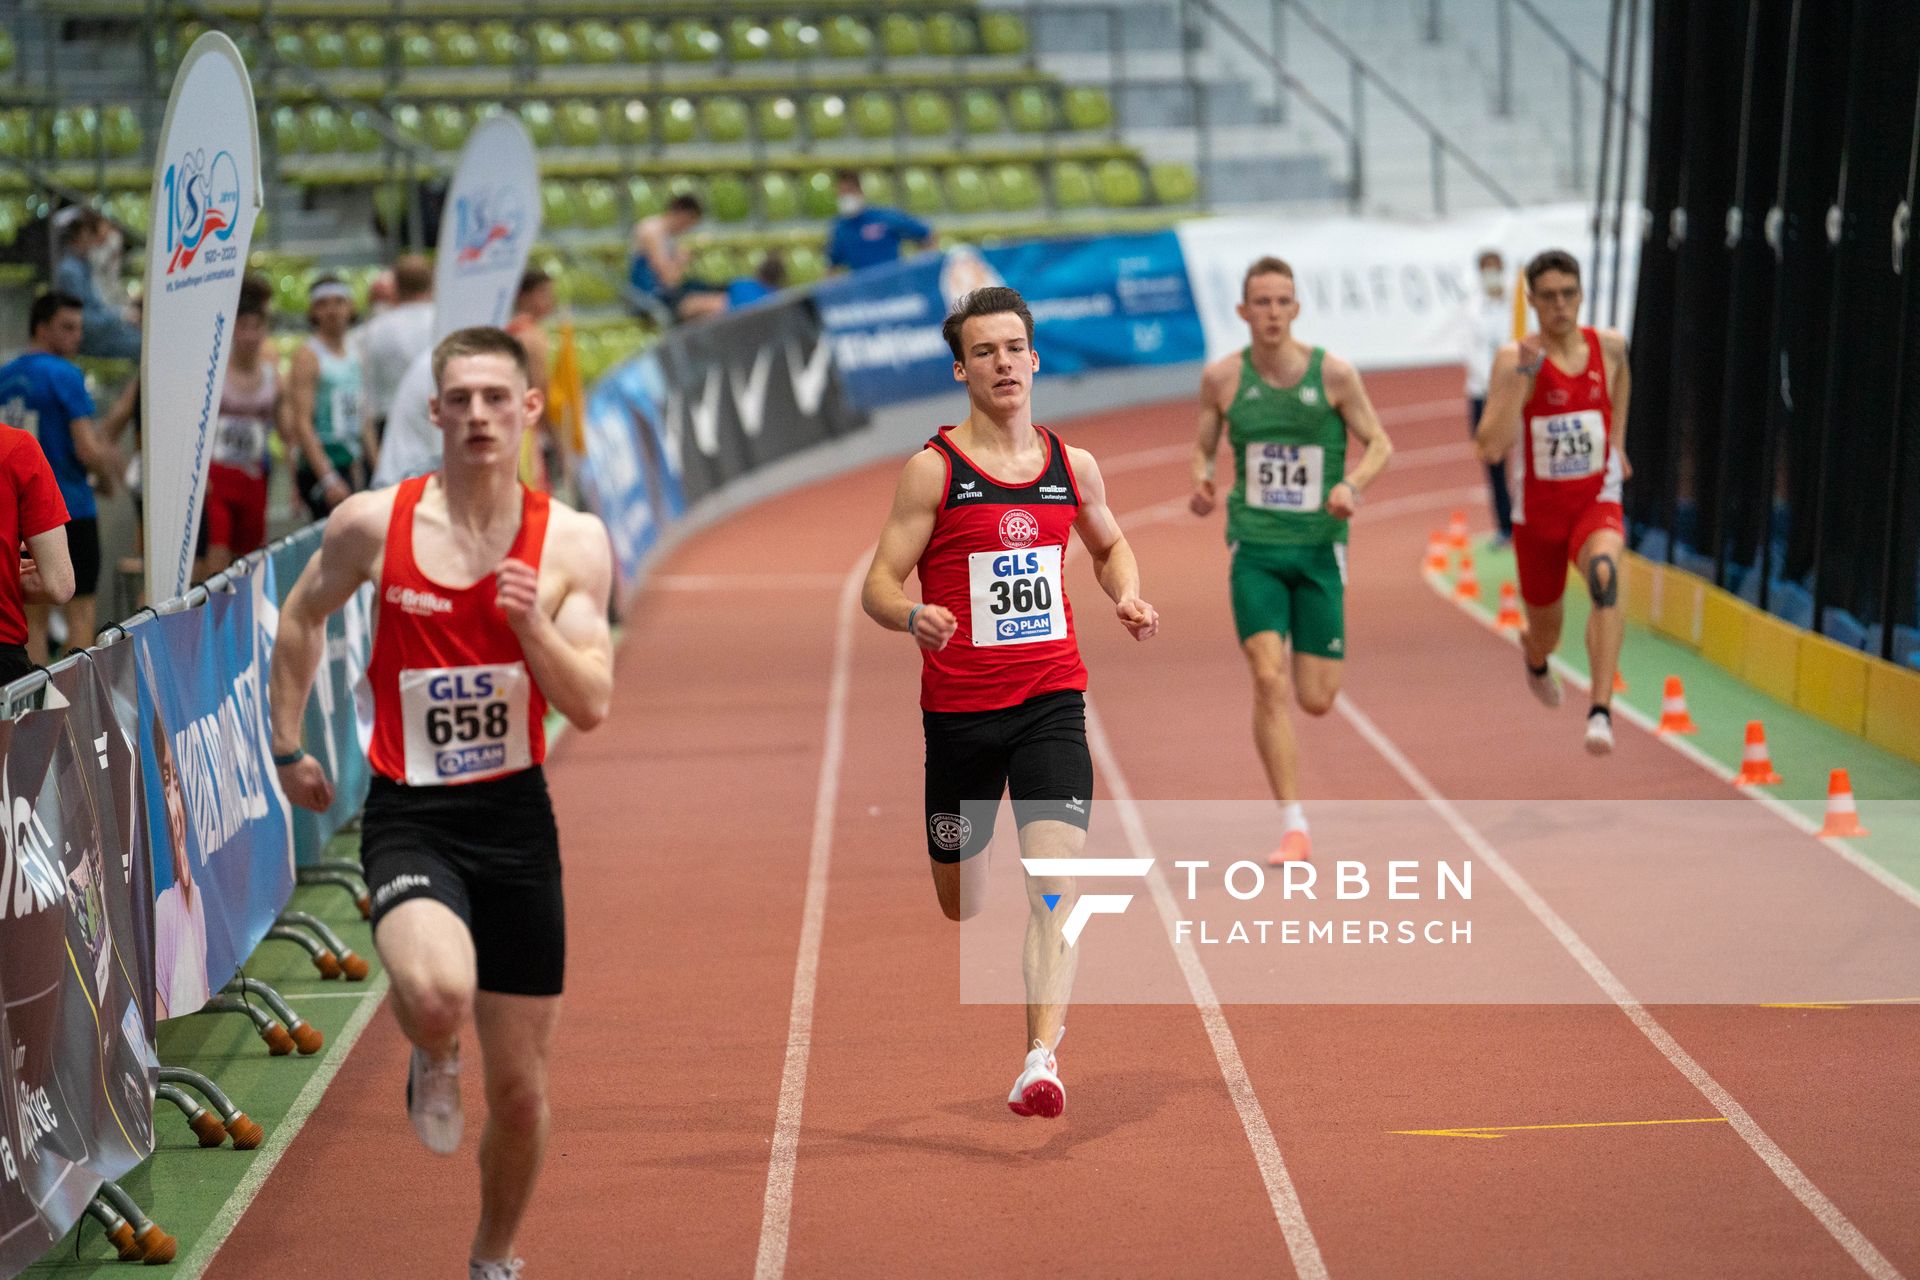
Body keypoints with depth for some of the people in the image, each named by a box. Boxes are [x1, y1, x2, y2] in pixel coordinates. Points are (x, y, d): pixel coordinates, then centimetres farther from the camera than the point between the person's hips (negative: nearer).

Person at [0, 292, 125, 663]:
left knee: (33, 614, 9)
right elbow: (87, 450, -18)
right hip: (68, 506, -6)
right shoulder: (64, 375, -12)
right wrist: (108, 478, 3)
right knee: (79, 610, 1)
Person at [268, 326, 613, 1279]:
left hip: (516, 818, 2)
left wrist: (533, 626, -24)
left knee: (520, 1089, 8)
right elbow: (302, 616, 15)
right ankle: (432, 1063, 6)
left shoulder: (572, 542, -4)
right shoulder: (372, 524, -5)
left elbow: (592, 708, -7)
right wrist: (286, 745, 16)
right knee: (438, 998, -33)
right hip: (409, 816, -2)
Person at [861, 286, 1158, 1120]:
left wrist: (1127, 596, 5)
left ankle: (1042, 1058, -23)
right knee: (959, 897, 10)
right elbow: (879, 584, -6)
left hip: (1051, 700, 1)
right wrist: (911, 616, -28)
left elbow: (1109, 543, 26)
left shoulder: (1072, 466, 6)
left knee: (1054, 877, -17)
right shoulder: (933, 470, -4)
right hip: (958, 707, -1)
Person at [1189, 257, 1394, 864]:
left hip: (1319, 547, 0)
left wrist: (1353, 484, -18)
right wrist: (1199, 482, -10)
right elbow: (1203, 444, 12)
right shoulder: (1222, 377, -2)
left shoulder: (1333, 373, -6)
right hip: (1254, 548, 0)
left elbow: (1379, 444, 2)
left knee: (1316, 700, 2)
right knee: (1269, 681, -16)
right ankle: (1294, 829, -10)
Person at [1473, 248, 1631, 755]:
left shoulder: (1610, 345, -5)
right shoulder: (1514, 358, -14)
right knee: (1545, 633, 16)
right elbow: (1489, 448, -25)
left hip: (1597, 502, 0)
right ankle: (1535, 658, 58)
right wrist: (1522, 376, -30)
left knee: (1604, 574, -35)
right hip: (1538, 510, 0)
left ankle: (1601, 711, -40)